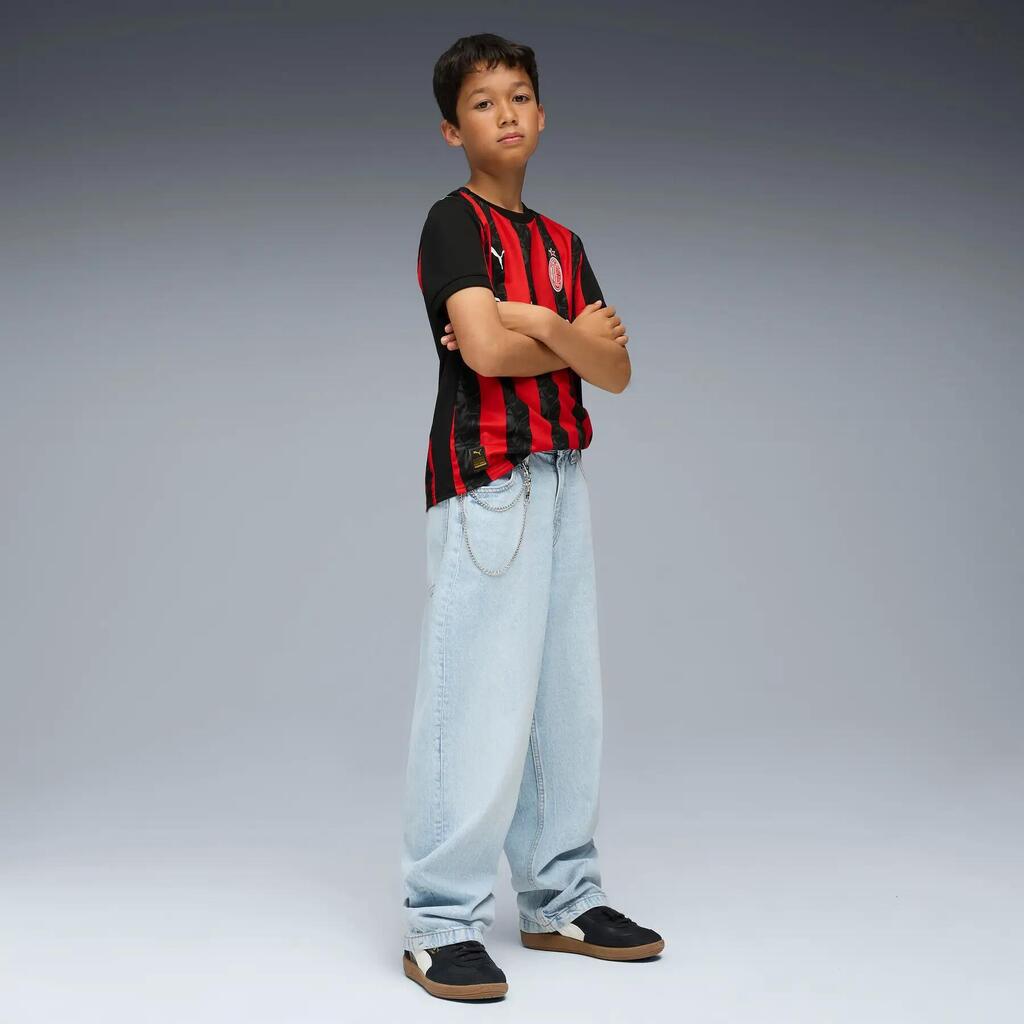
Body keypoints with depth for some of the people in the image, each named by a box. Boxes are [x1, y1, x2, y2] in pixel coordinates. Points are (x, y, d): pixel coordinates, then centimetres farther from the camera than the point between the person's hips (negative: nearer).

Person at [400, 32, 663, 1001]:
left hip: (562, 475, 7)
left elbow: (616, 373, 9)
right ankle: (441, 923, -4)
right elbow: (482, 349, -17)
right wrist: (580, 340, -2)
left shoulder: (563, 243, 19)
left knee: (566, 693, 9)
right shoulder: (453, 221, -2)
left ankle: (561, 899, 20)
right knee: (478, 696, -10)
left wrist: (547, 327, -9)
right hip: (484, 477, -7)